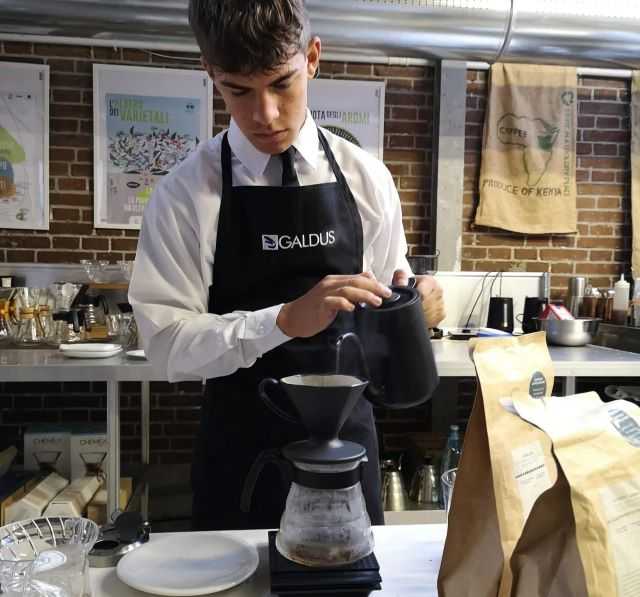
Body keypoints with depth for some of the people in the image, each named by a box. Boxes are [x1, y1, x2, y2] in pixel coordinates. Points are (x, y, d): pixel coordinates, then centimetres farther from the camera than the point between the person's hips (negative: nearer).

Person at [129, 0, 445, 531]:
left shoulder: (366, 178, -3)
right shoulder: (185, 193, -11)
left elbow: (385, 304, 7)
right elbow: (167, 341, -16)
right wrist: (285, 320, -30)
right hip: (241, 445, -2)